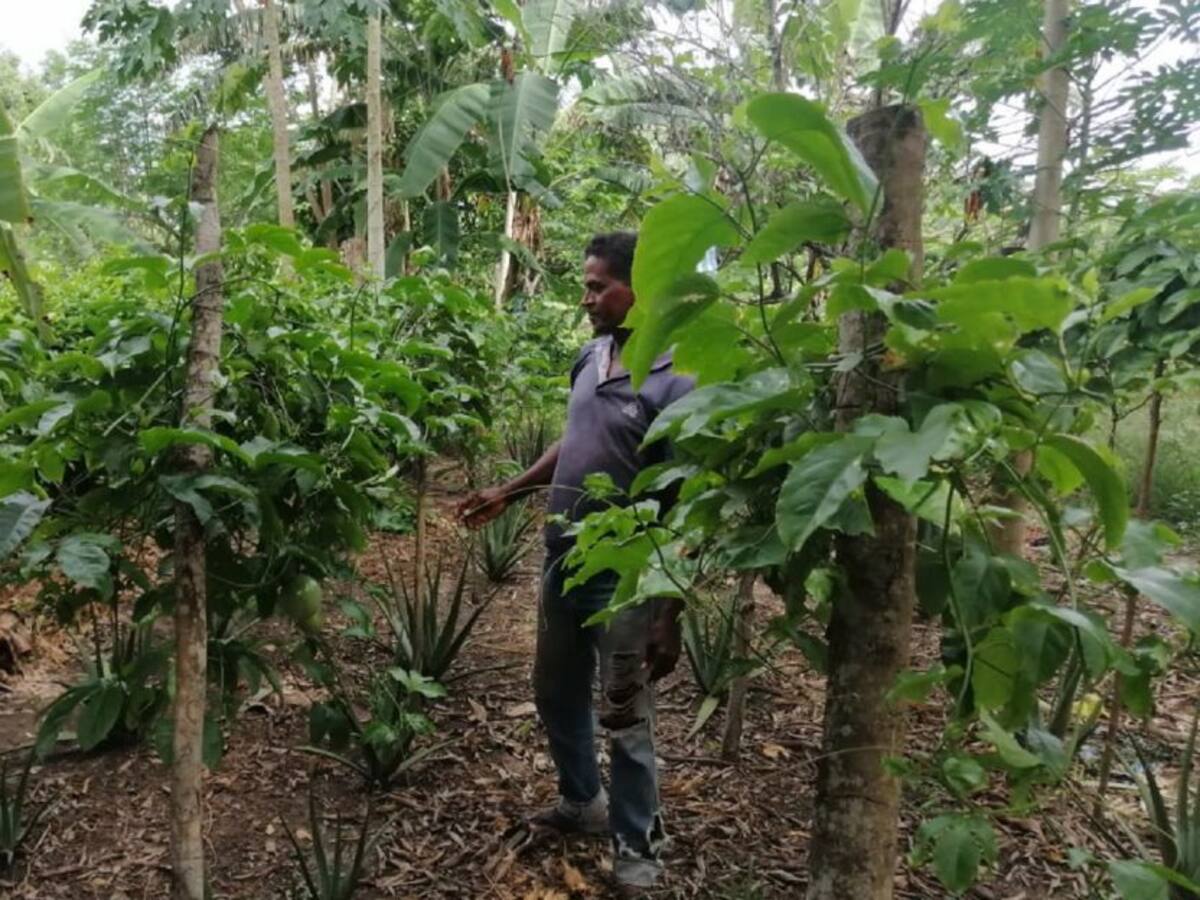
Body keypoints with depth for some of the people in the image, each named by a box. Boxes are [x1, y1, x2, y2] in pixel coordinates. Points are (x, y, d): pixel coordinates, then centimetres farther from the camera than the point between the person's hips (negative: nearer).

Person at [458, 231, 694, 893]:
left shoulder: (675, 383, -19)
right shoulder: (590, 358, 4)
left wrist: (671, 615, -18)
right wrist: (508, 493, 18)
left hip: (624, 581, -7)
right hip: (564, 562, 8)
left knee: (626, 724, 8)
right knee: (556, 694, 23)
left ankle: (637, 850, 31)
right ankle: (582, 802, 47)